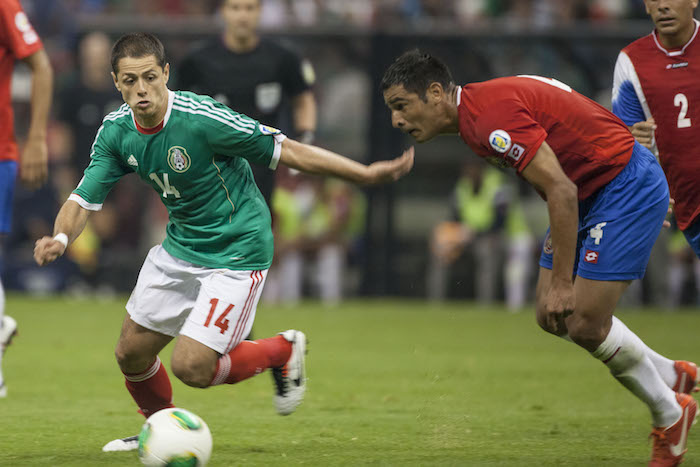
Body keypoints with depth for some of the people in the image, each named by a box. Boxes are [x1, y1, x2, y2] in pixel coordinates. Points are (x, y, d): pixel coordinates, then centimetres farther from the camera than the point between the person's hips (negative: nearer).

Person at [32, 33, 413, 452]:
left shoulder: (202, 119, -27)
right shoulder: (116, 131, -8)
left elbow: (285, 150, -20)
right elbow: (84, 200, -5)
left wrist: (366, 174, -19)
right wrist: (61, 237, -28)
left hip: (237, 252, -6)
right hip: (180, 247, 7)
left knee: (191, 367, -14)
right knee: (131, 353, 10)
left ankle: (283, 352, 13)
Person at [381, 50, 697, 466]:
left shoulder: (491, 113, -25)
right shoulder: (474, 116, 6)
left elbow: (562, 191, -28)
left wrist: (562, 282, -26)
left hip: (627, 186, -10)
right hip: (590, 194, 10)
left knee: (584, 323, -11)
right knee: (553, 317, 9)